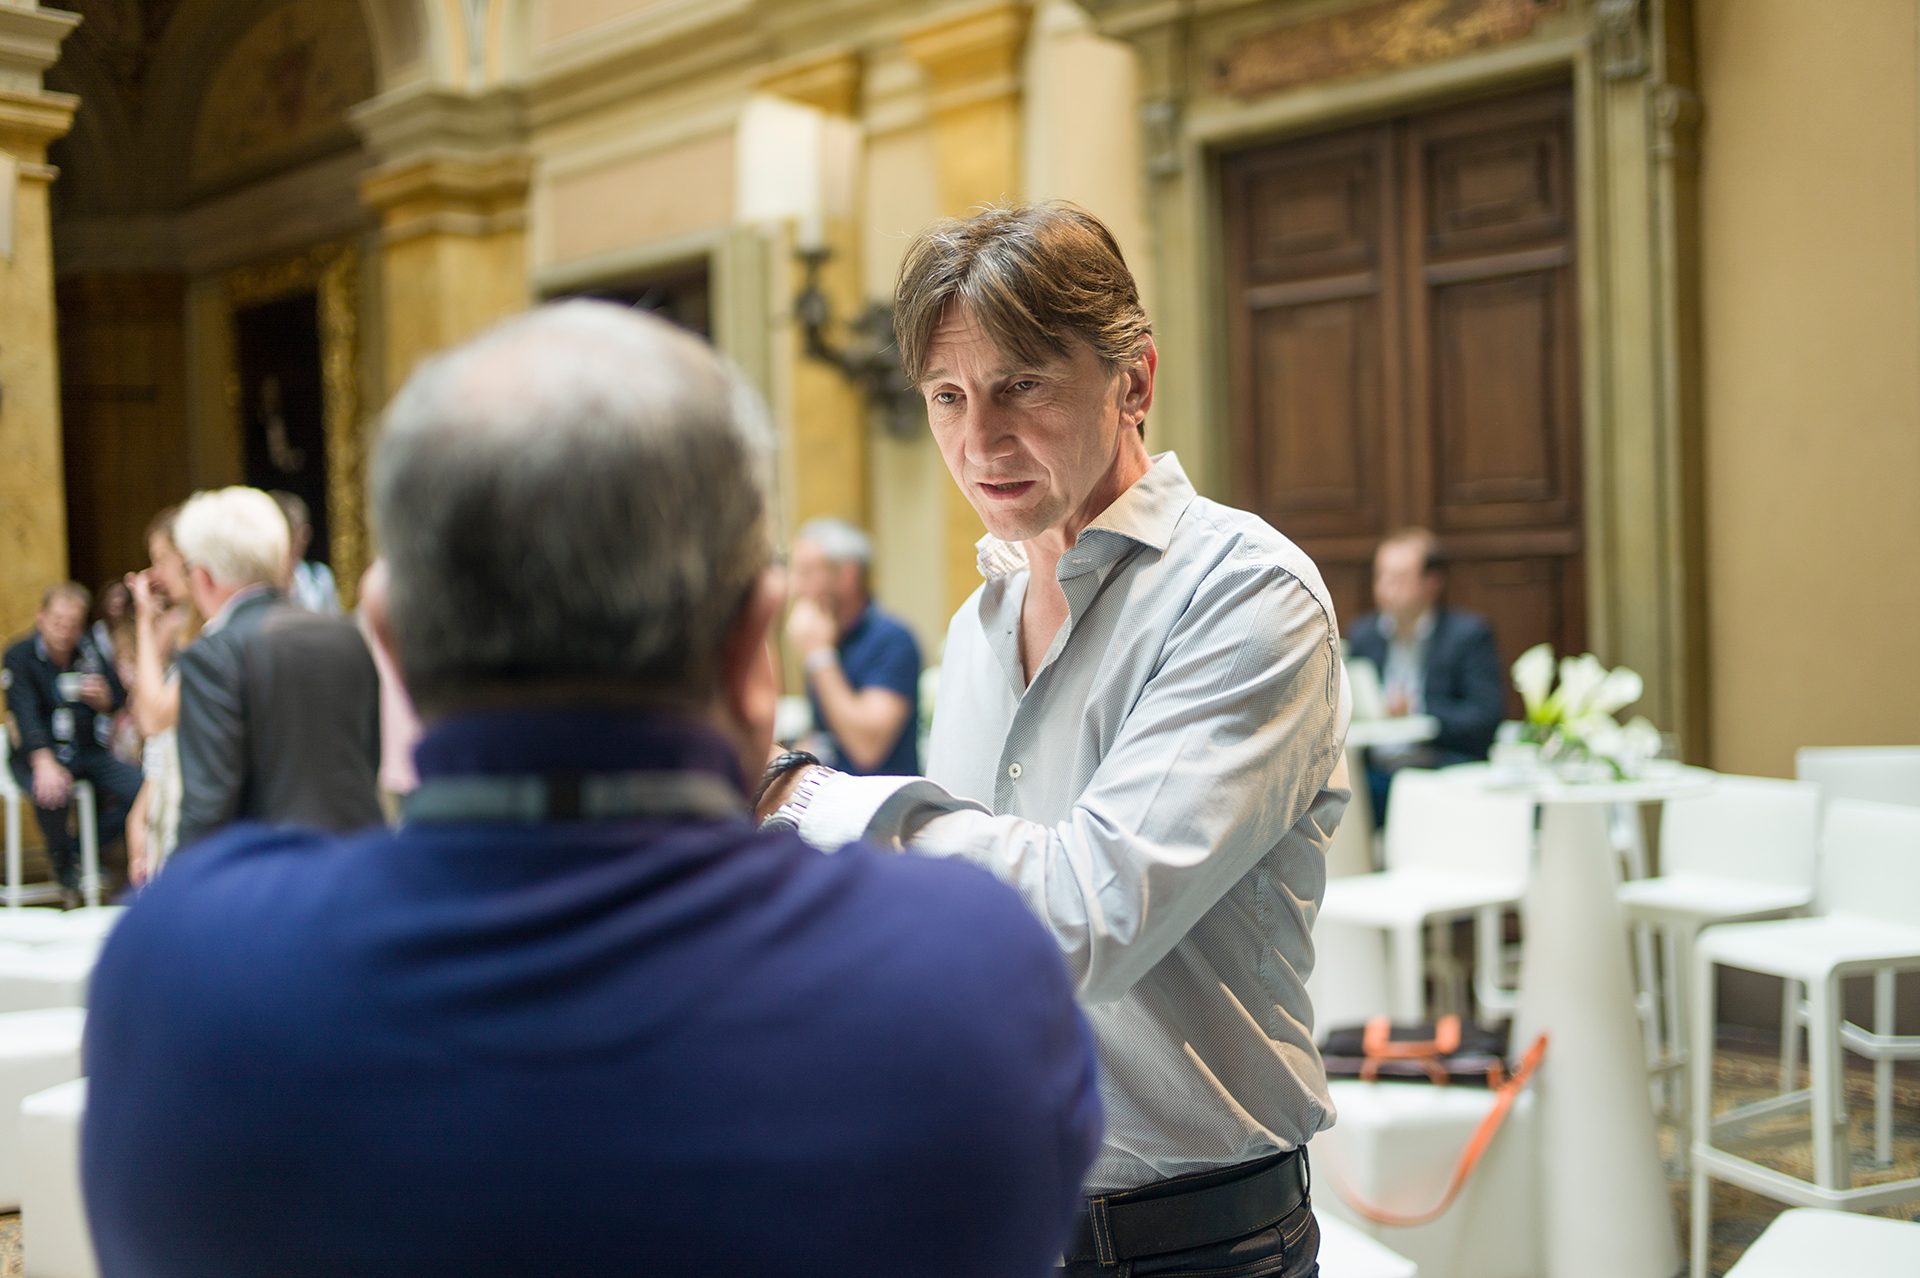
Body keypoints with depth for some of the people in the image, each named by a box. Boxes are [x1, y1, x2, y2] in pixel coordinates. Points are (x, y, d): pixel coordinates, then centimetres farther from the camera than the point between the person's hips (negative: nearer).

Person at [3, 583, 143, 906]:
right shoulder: (19, 656, -9)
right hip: (37, 753, -4)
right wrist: (43, 762, -39)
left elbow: (118, 701, 11)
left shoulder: (92, 651, 3)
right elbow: (25, 711, -23)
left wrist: (102, 697, -17)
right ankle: (65, 869, -4)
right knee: (52, 794, -35)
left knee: (137, 788, -19)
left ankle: (82, 852, 6)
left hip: (87, 752, 4)